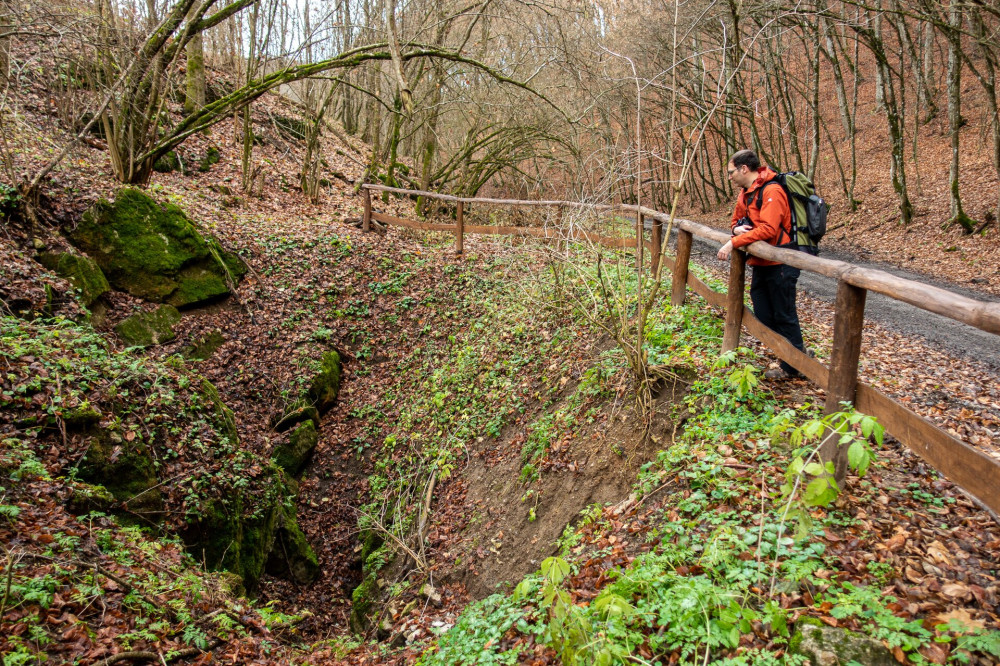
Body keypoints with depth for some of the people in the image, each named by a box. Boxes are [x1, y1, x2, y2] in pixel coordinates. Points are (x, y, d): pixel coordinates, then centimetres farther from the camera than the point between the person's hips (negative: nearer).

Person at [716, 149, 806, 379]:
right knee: (763, 316, 12)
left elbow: (768, 229, -28)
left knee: (784, 316, 0)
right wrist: (737, 229, -7)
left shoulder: (771, 191, -18)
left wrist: (734, 243, -29)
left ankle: (793, 367, 12)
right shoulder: (745, 193, 10)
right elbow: (737, 221, 18)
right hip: (760, 264, 9)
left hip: (780, 264, -9)